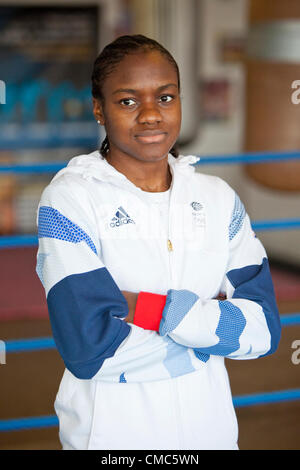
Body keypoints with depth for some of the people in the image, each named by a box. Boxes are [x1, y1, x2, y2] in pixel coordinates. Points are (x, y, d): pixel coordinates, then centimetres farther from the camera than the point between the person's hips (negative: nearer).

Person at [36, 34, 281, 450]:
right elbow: (87, 346, -22)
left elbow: (264, 329, -9)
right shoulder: (69, 198, -12)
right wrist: (211, 318, -14)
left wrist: (146, 308, -19)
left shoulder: (218, 198, 1)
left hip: (209, 428, 4)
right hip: (109, 434, -3)